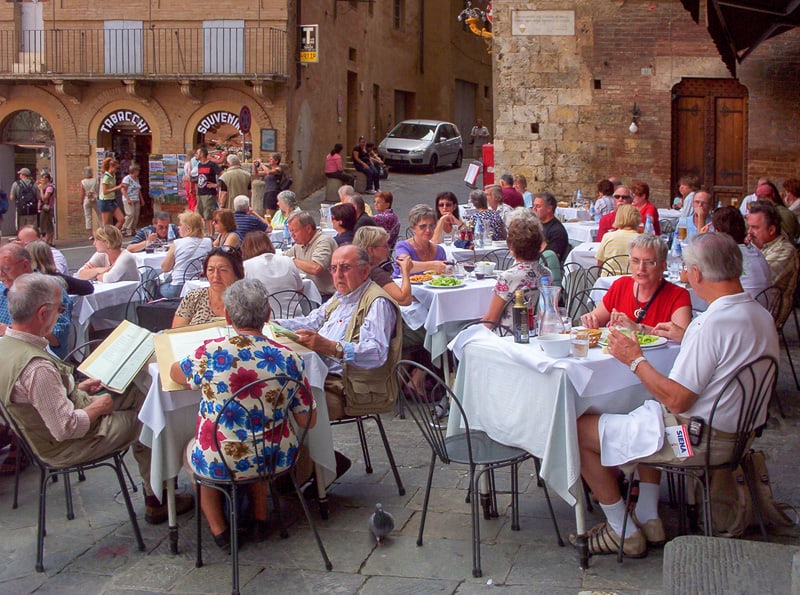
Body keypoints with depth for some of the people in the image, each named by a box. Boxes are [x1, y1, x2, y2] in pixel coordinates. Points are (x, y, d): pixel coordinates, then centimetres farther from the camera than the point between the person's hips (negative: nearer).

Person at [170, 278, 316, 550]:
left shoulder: (210, 352, -18)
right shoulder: (288, 358, -12)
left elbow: (175, 373, 5)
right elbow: (308, 420, -3)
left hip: (219, 465, -2)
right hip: (276, 459, 3)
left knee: (191, 447, 32)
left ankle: (219, 530, 26)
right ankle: (260, 520, 35)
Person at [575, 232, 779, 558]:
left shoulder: (714, 322, -27)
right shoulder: (761, 315, 1)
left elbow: (676, 400, -24)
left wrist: (634, 360, -13)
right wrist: (686, 338, 19)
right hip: (736, 431, 10)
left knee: (581, 430, 0)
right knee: (647, 411, 36)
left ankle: (623, 532, 11)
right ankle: (648, 519, 29)